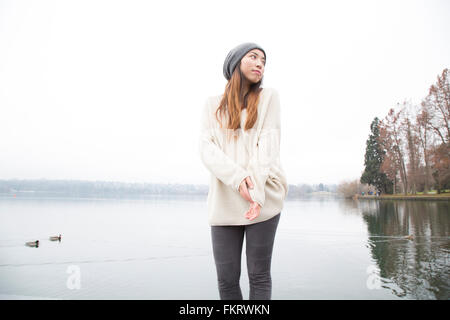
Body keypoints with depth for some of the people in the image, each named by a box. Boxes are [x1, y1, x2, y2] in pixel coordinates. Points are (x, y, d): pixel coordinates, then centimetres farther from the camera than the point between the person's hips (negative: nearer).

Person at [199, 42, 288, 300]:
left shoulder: (268, 97, 9)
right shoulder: (213, 105, 13)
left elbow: (268, 144, -4)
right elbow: (207, 149, -1)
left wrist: (257, 191, -17)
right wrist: (238, 179, -18)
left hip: (264, 197, -1)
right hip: (224, 201, 2)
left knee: (259, 275, 3)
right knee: (226, 280, 3)